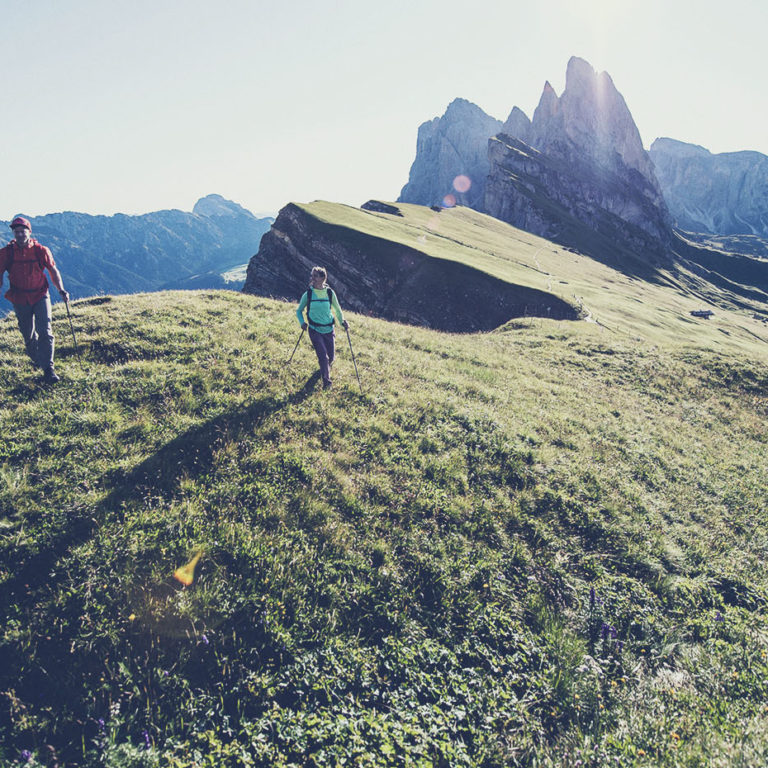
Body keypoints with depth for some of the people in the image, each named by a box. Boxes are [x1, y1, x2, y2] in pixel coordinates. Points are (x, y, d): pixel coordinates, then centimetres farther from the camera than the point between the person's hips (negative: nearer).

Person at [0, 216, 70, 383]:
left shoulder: (41, 250, -6)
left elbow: (53, 270, 3)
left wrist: (61, 290, -8)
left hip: (40, 296, -1)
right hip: (20, 300, 2)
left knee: (45, 332, -11)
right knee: (28, 335, 13)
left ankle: (48, 368, -7)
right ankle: (37, 360, 38)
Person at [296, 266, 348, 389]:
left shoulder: (330, 293, -3)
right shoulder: (308, 294, -5)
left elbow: (337, 309, 8)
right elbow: (299, 311, 5)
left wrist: (342, 321, -8)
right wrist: (302, 322, -13)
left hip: (329, 329, 2)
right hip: (315, 330, -2)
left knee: (331, 356, 9)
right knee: (323, 356, -12)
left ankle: (328, 365, 46)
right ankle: (326, 380, 5)